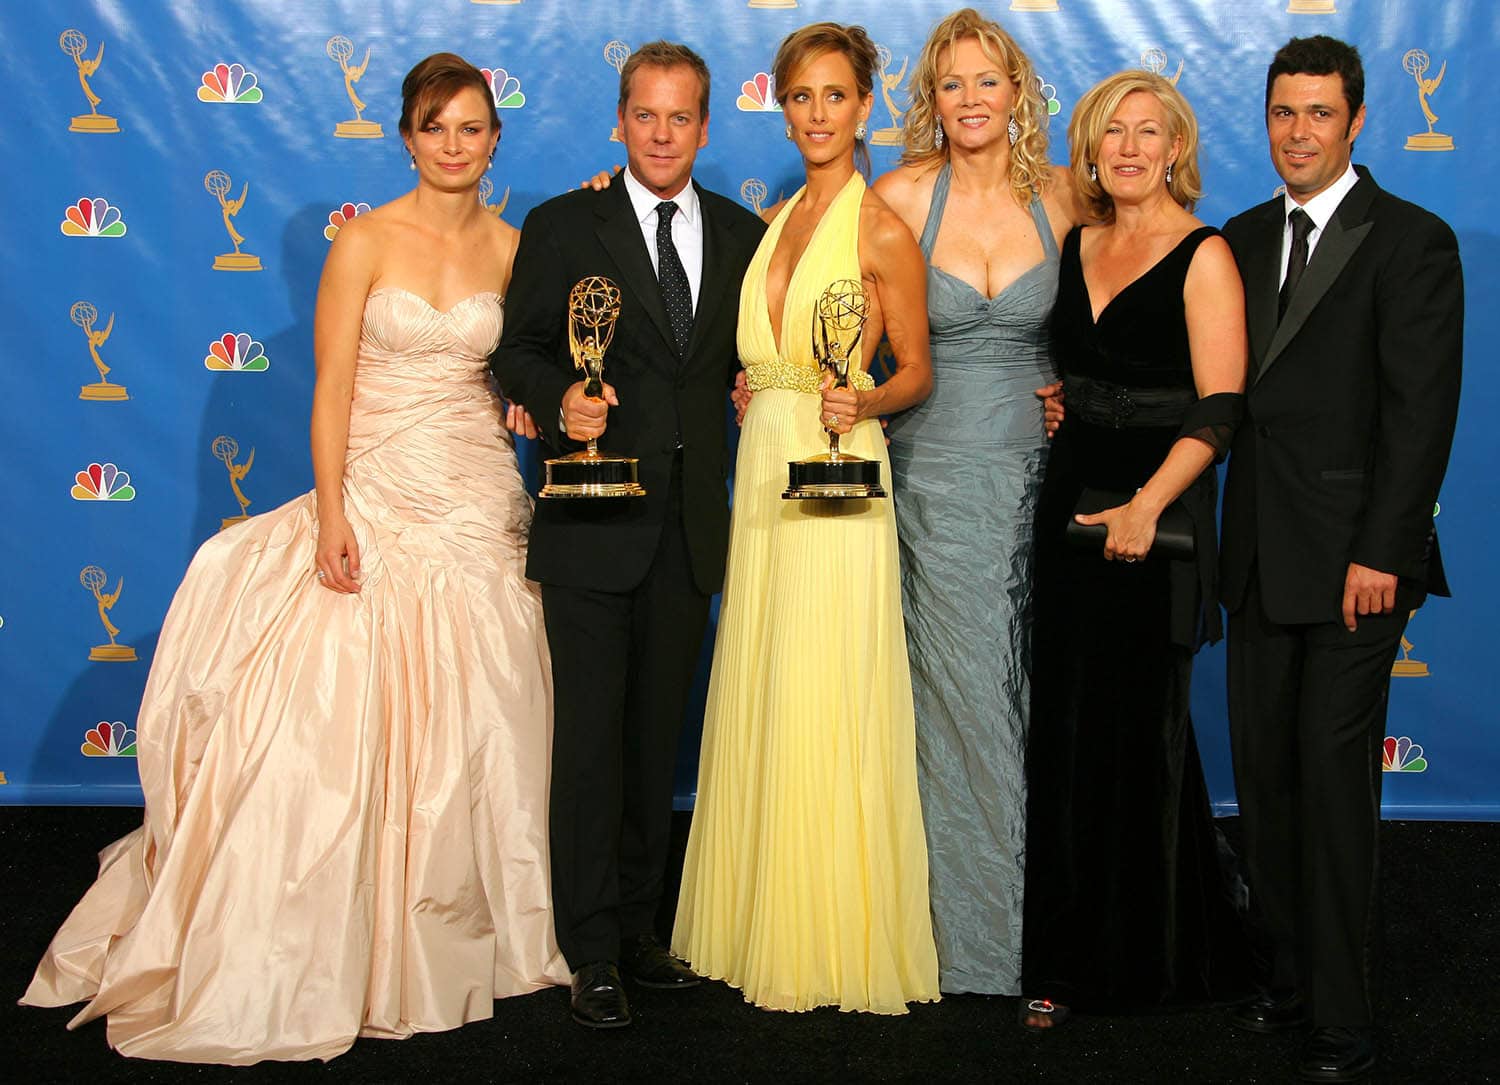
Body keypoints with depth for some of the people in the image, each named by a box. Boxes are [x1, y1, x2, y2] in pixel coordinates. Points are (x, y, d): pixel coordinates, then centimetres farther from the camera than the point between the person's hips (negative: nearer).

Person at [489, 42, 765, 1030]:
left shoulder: (743, 235, 10)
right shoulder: (561, 227, 0)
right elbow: (519, 351, -2)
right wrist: (561, 401, -20)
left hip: (690, 524, 4)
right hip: (593, 522, -4)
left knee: (658, 730, 13)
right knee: (592, 734, -2)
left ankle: (640, 924, 25)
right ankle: (592, 954, 5)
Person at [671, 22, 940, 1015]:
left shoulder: (883, 232, -6)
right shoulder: (774, 221, 14)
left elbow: (917, 372, -3)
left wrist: (863, 401, -22)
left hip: (838, 475, -7)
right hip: (763, 471, 7)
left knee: (824, 711, -4)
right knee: (757, 702, 10)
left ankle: (837, 939, 8)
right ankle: (764, 922, 22)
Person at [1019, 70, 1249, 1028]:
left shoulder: (1203, 257, -7)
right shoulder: (1077, 245, 12)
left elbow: (1218, 409, -14)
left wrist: (1147, 505, -23)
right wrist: (1053, 410, 3)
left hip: (1154, 519, -6)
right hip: (1072, 506, 6)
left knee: (1138, 728, 2)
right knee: (1066, 730, 7)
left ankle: (1149, 952, 18)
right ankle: (1068, 956, 19)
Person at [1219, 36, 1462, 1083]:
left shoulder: (1413, 242, -5)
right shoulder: (1244, 239, 13)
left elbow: (1422, 411, -11)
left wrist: (1380, 554, -16)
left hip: (1354, 560, -6)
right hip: (1261, 558, 6)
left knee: (1336, 783, -3)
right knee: (1264, 772, 10)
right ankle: (1286, 975, 23)